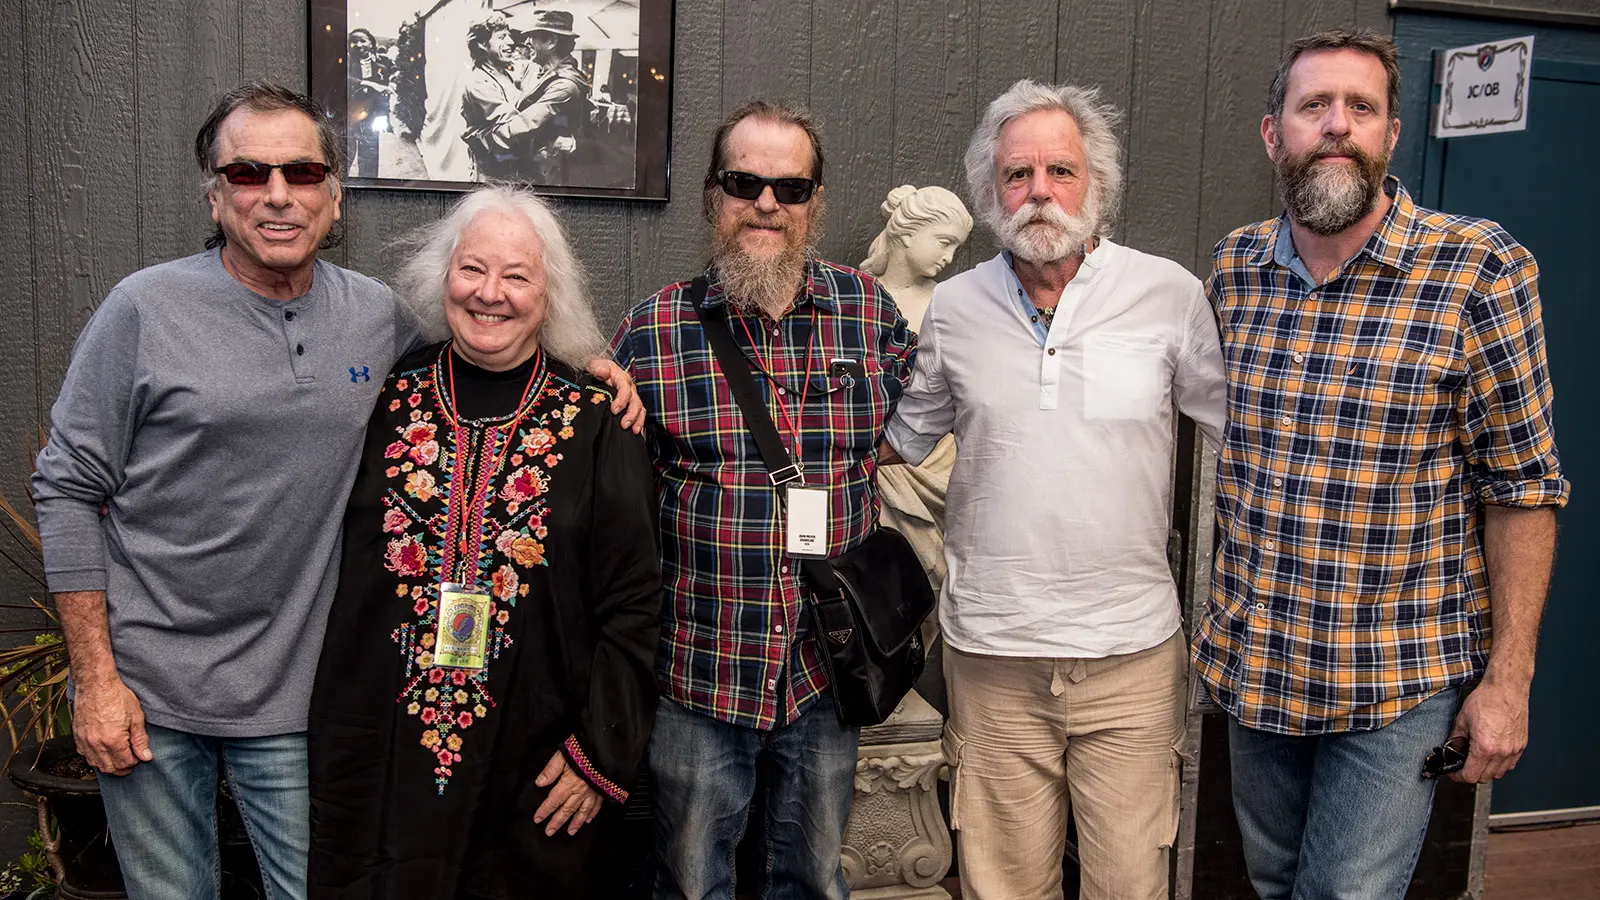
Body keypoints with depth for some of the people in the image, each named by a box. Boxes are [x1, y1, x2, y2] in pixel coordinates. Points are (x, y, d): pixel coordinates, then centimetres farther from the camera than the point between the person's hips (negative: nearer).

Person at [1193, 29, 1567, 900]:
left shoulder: (1480, 271, -13)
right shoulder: (1235, 269, 0)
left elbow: (1520, 485, -10)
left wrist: (1508, 677, -10)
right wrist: (1216, 612, 12)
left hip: (1400, 684, -4)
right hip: (1252, 664, 5)